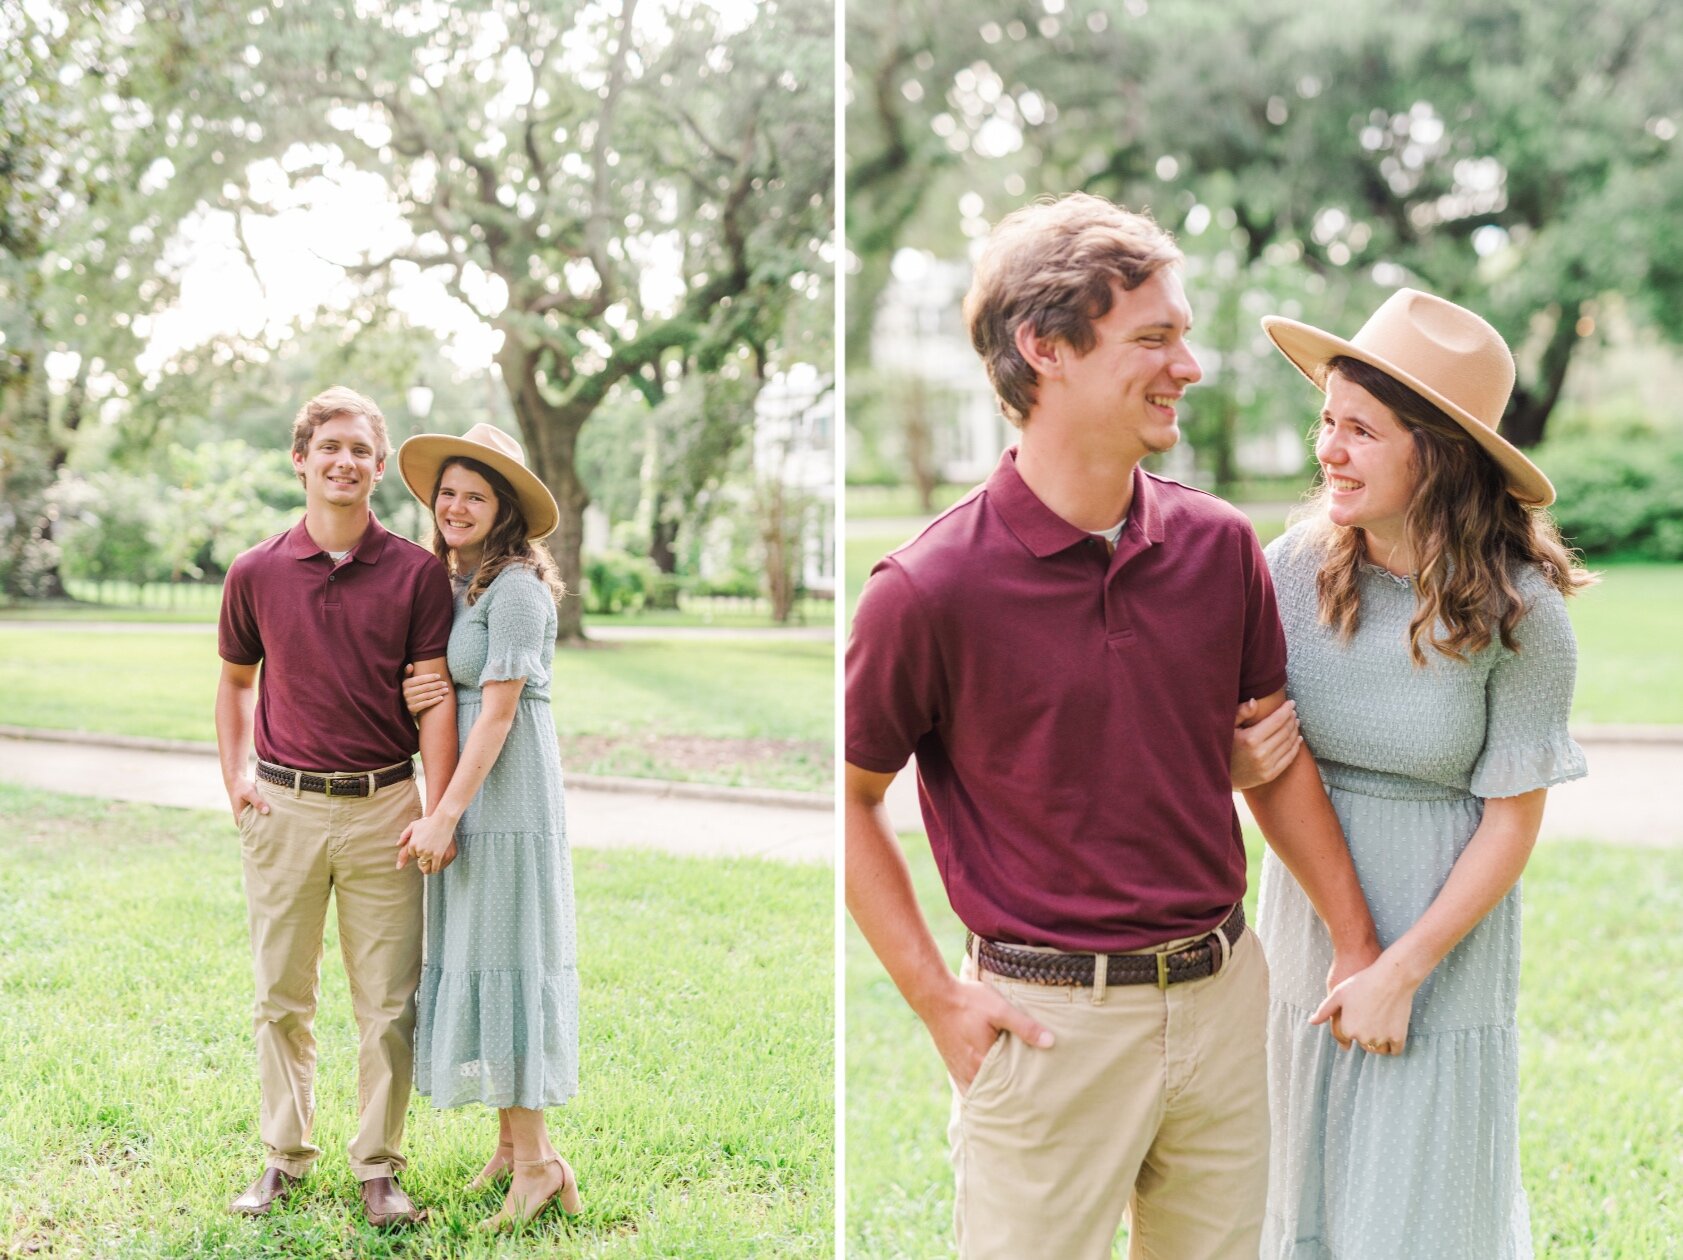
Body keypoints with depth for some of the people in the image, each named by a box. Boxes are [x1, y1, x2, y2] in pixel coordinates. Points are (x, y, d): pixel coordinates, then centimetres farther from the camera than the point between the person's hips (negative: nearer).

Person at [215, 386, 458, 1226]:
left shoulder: (417, 574, -2)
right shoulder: (256, 573, 3)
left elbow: (434, 698, -3)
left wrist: (435, 815, -11)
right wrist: (234, 780, 8)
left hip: (382, 808, -1)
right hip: (283, 809, 1)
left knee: (388, 1002, 4)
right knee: (281, 997, 10)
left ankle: (378, 1166, 17)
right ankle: (284, 1157, 25)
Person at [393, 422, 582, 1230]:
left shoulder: (515, 587, -14)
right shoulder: (456, 586, 14)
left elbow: (499, 710, -18)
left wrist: (444, 816, -19)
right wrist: (412, 695, -6)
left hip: (507, 798, -9)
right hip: (468, 794, 9)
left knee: (502, 959, -5)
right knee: (473, 959, 12)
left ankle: (535, 1161, 3)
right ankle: (511, 1143, 21)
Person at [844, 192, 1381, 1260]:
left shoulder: (1220, 545, -1)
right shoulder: (929, 590, -16)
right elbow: (851, 801, -4)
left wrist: (1359, 948, 11)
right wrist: (937, 1000, -6)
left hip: (1224, 992, 5)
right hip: (1050, 1016, -5)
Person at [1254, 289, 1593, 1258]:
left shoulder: (1520, 614, -16)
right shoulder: (1300, 567, -8)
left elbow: (1511, 823, -12)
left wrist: (1401, 970, -14)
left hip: (1443, 952, -3)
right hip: (1308, 940, 3)